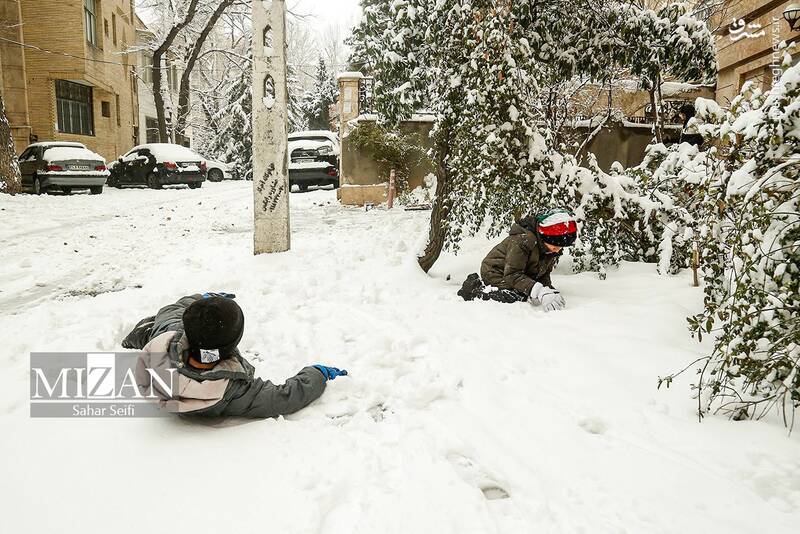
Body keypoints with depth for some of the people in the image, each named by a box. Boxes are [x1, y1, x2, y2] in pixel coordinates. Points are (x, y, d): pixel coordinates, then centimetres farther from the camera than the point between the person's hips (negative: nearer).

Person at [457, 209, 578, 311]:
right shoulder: (522, 240, -32)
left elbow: (544, 274, 3)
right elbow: (513, 275, -33)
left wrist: (549, 289, -19)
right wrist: (540, 292, -44)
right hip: (496, 272, -9)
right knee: (518, 297, -27)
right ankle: (473, 289, -8)